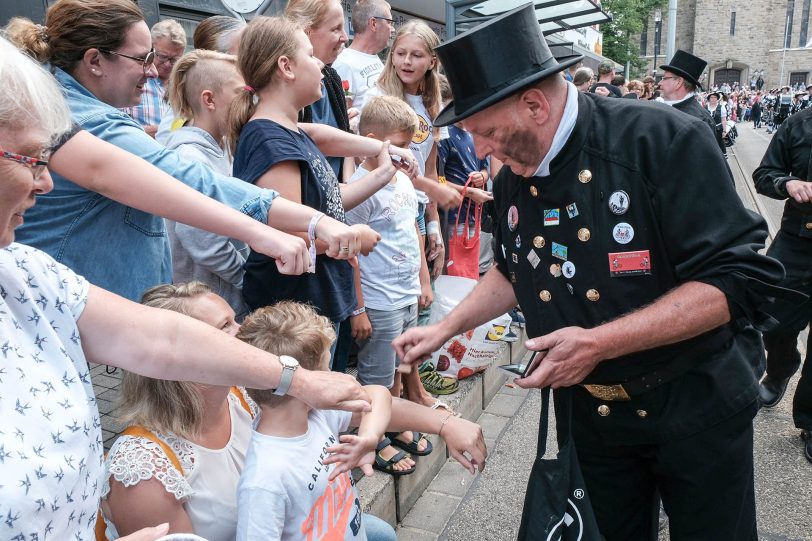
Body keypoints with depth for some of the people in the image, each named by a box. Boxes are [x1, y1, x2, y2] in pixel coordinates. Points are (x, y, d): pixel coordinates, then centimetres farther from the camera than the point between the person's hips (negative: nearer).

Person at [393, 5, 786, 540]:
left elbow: (741, 279, -25)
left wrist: (599, 344, -30)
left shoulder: (664, 140, -22)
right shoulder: (512, 180, -3)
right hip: (589, 410, 5)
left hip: (694, 404, -4)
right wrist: (446, 327, 2)